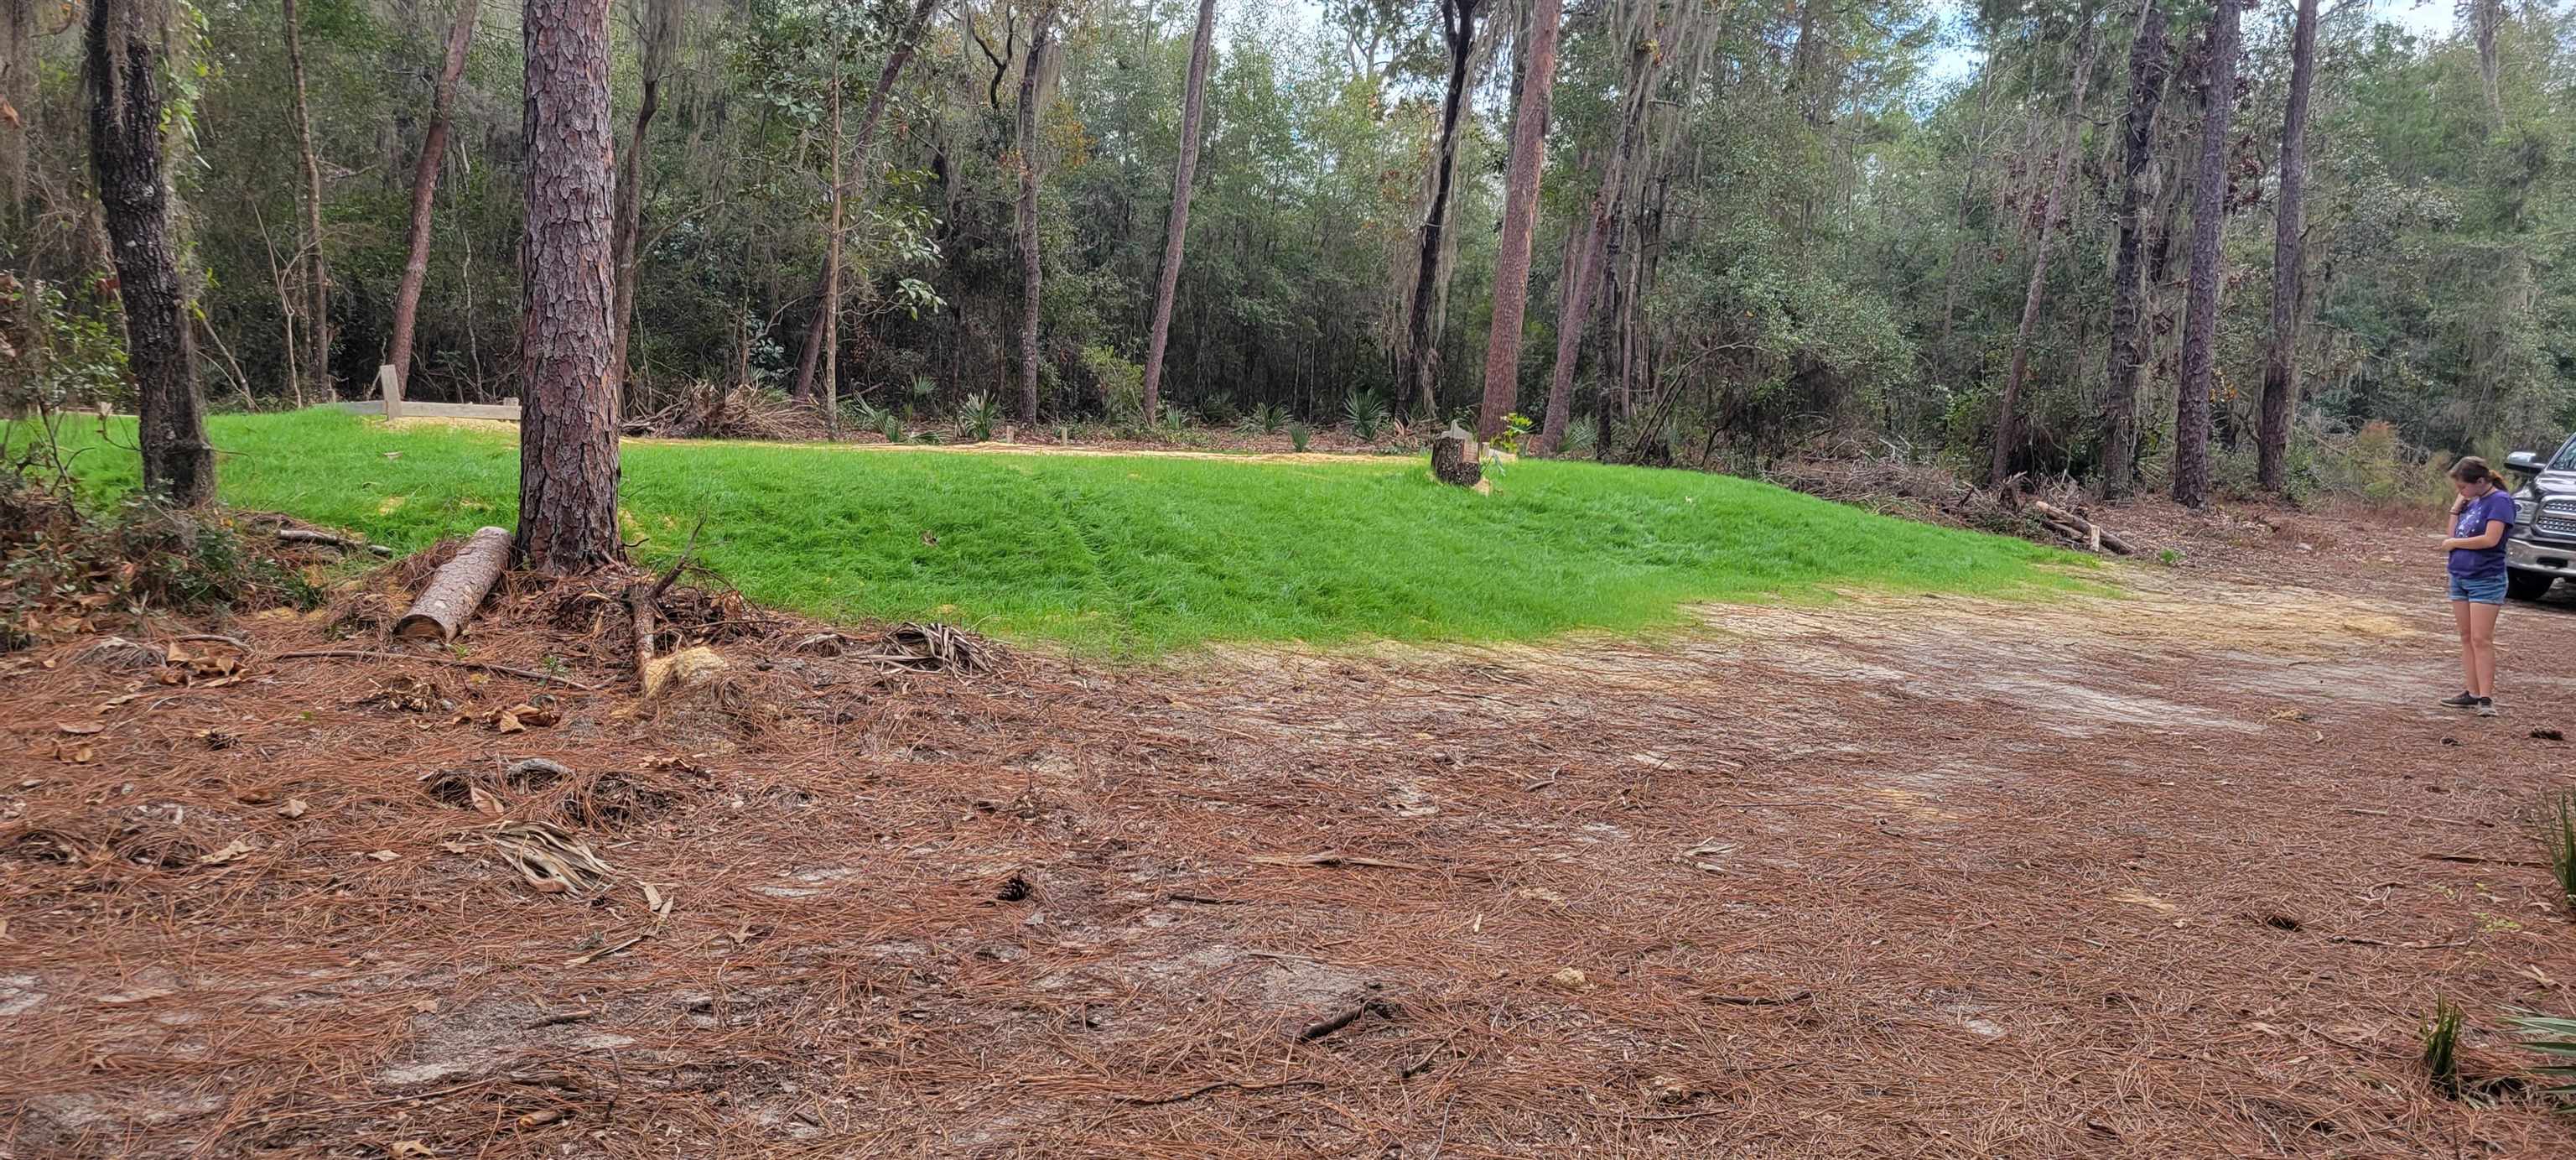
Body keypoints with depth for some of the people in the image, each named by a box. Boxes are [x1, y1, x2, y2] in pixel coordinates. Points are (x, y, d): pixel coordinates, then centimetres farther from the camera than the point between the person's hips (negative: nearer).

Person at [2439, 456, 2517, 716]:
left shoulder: (2499, 500, -11)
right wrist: (2456, 509, 1)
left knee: (2481, 640, -9)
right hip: (2460, 577, 8)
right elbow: (2454, 534, 11)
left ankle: (2486, 698, -8)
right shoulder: (2472, 503, 11)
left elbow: (2490, 539, -21)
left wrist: (2453, 543, -9)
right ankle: (2472, 693, 15)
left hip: (2486, 580, -8)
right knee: (2466, 638, 10)